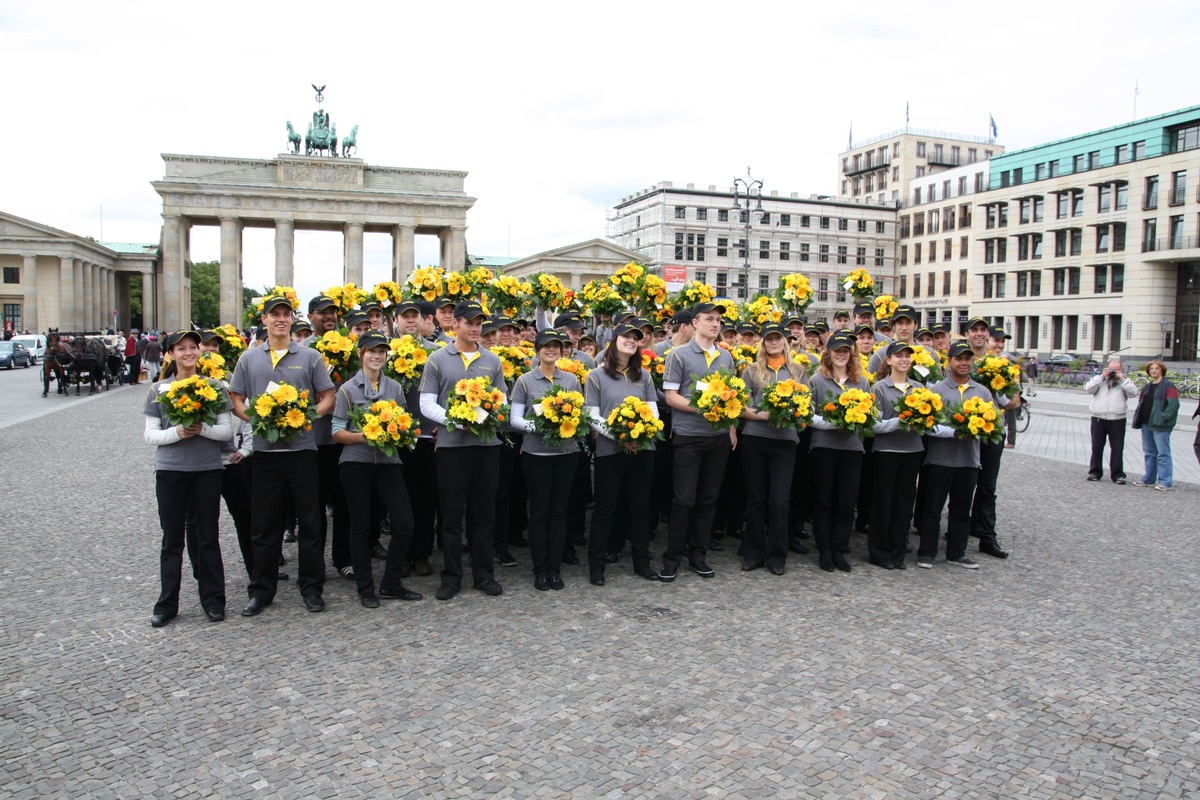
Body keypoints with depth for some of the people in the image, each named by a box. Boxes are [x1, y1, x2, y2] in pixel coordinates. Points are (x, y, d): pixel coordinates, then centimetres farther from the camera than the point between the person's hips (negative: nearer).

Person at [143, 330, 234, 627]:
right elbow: (150, 435, 1)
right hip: (170, 470, 0)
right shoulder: (159, 390, 3)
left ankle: (213, 600, 18)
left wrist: (203, 429, -18)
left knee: (208, 537, 7)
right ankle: (167, 604, 18)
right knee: (172, 539, 7)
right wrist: (177, 432, -16)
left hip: (208, 470, 0)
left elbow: (227, 430, 0)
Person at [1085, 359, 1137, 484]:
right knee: (1096, 447, 6)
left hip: (1117, 419, -1)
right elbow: (1089, 389, -5)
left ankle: (1117, 474, 7)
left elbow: (1134, 392, -7)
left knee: (1117, 448, 1)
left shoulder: (1125, 380, 8)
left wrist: (1122, 379, -10)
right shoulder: (1099, 379, 10)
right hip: (1098, 418, 1)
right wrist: (1101, 377, -9)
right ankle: (1095, 472, 15)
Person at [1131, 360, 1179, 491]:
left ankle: (1165, 482, -4)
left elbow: (1173, 404, -14)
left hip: (1160, 426, -8)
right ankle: (1149, 479, 21)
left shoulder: (1168, 386, -6)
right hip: (1146, 424, 8)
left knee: (1163, 453, -6)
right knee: (1149, 453, 13)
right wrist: (1137, 419, 8)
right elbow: (1141, 403, 20)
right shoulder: (1147, 387, 18)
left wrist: (1163, 418, -20)